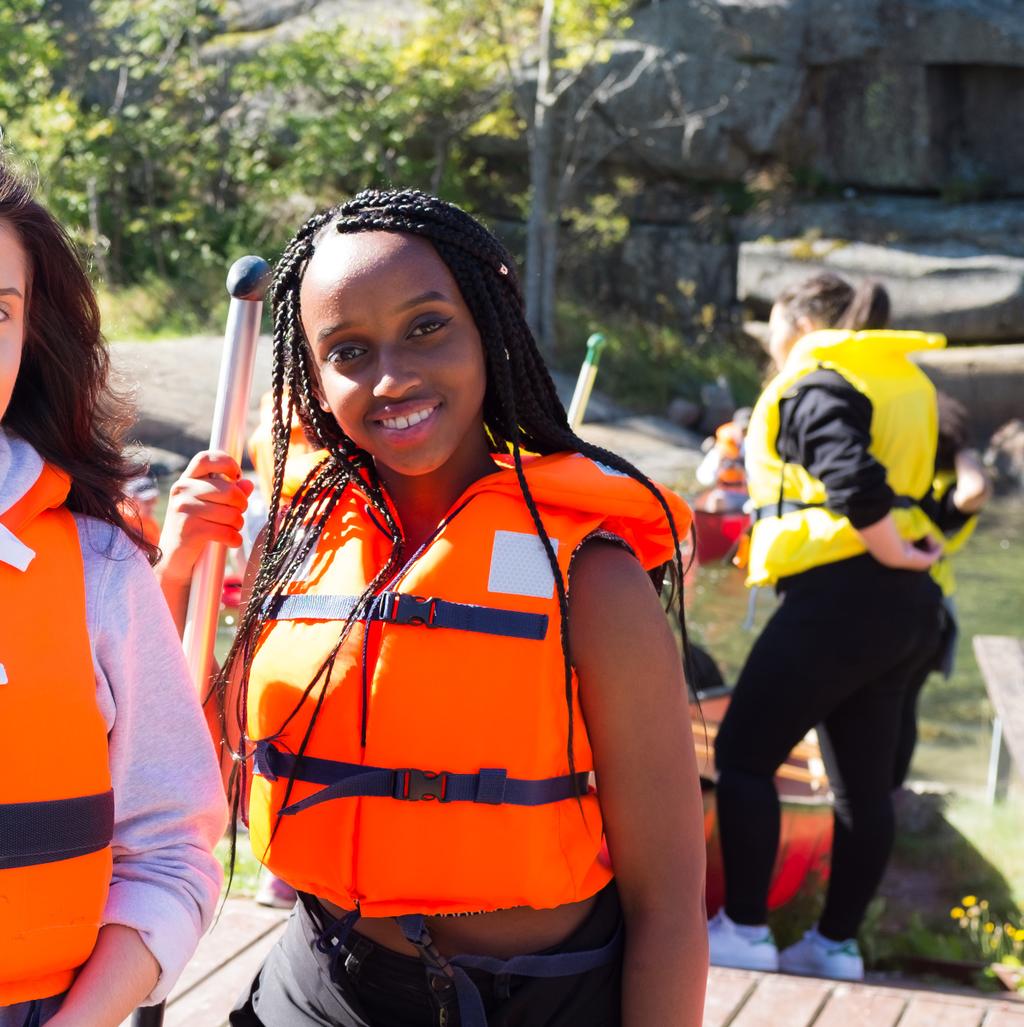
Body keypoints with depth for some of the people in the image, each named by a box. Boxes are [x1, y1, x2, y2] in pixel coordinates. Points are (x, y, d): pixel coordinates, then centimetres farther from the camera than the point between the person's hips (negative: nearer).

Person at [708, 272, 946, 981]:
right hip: (908, 606, 9)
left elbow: (852, 481, -24)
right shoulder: (908, 385, 18)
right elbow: (916, 485, 14)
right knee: (864, 781, 10)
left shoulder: (815, 384, -9)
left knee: (743, 756, -1)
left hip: (842, 595, -9)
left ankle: (745, 930, 0)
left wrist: (891, 552, -14)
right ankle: (837, 944, 16)